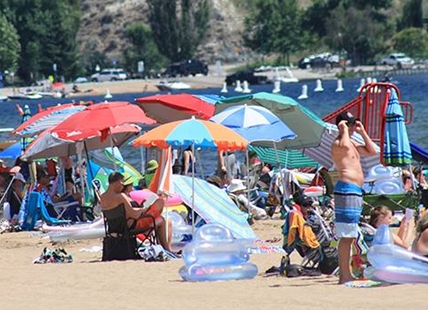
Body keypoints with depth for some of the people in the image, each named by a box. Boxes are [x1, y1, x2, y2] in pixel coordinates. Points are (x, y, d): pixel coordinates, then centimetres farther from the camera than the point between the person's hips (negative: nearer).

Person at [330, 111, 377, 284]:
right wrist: (344, 130, -16)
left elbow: (371, 151, 26)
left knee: (349, 236, 12)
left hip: (355, 191, 11)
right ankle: (344, 275, -15)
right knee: (346, 236, -13)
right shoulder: (337, 144, -9)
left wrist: (362, 132, 19)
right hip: (346, 189, -11)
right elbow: (344, 147, -32)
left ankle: (345, 273, 17)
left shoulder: (352, 143, 22)